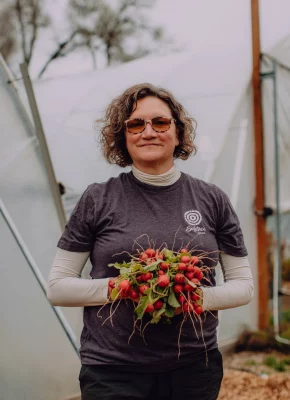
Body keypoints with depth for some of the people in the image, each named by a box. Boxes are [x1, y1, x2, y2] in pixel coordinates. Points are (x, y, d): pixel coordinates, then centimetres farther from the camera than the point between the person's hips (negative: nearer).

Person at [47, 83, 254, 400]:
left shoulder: (211, 200, 4)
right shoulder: (98, 200, -1)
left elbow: (243, 285, 8)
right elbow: (57, 287, 0)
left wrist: (201, 296, -12)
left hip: (195, 369, 2)